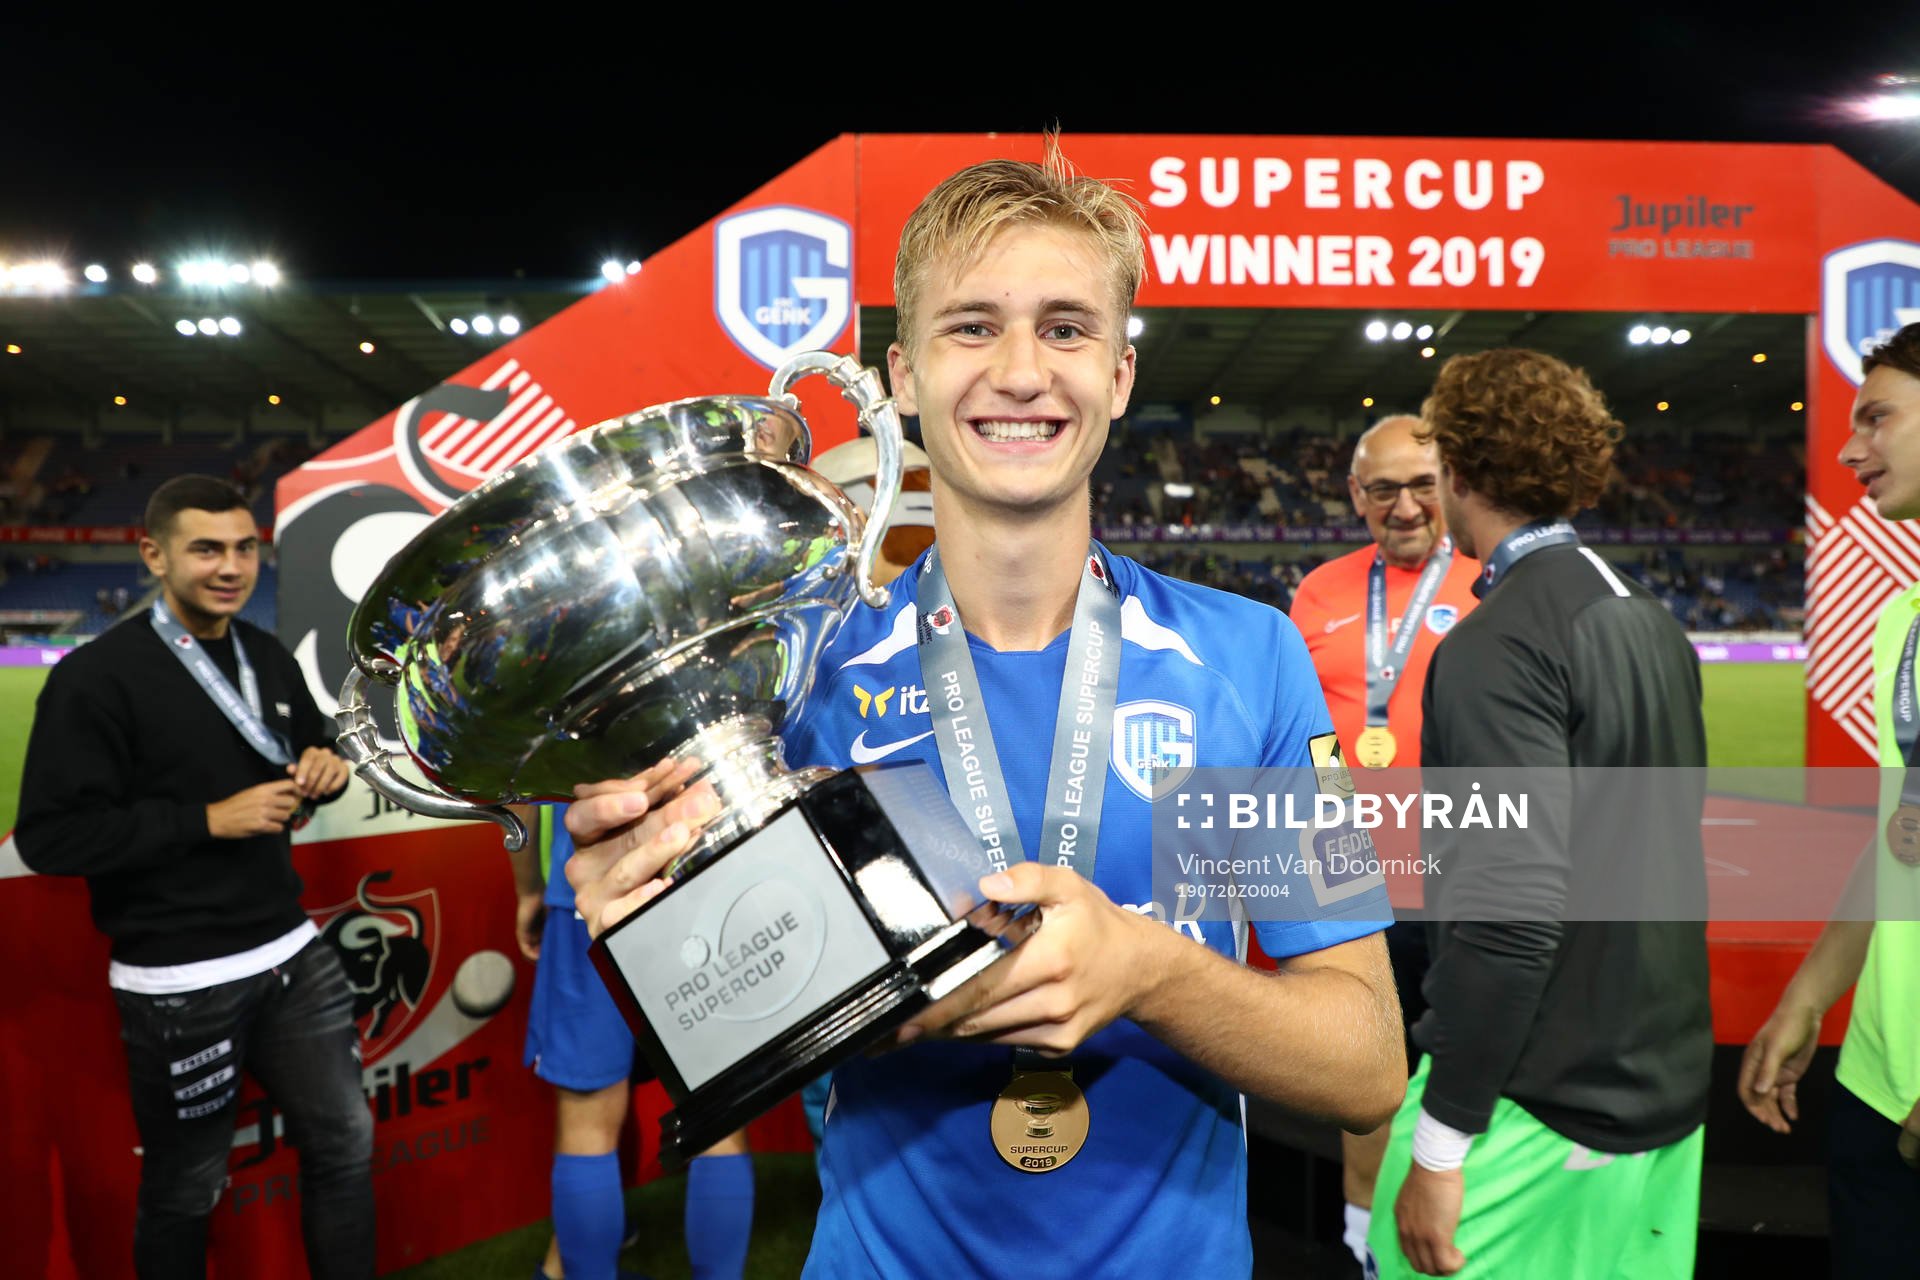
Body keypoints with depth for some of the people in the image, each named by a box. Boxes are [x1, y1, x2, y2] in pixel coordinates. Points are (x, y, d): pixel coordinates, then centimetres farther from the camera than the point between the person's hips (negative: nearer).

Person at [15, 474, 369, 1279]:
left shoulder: (268, 657, 6)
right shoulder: (97, 676, -14)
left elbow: (314, 744, 21)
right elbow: (50, 836, -17)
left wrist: (327, 763, -3)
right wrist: (210, 820, -22)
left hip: (292, 951, 6)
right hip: (178, 981, -6)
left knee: (345, 1144, 14)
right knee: (186, 1188, 13)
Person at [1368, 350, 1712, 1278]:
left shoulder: (1500, 645, -19)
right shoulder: (1651, 623, 8)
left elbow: (1513, 909, -25)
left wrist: (1441, 1141, -19)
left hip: (1538, 1108, -8)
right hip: (1667, 1088, 8)